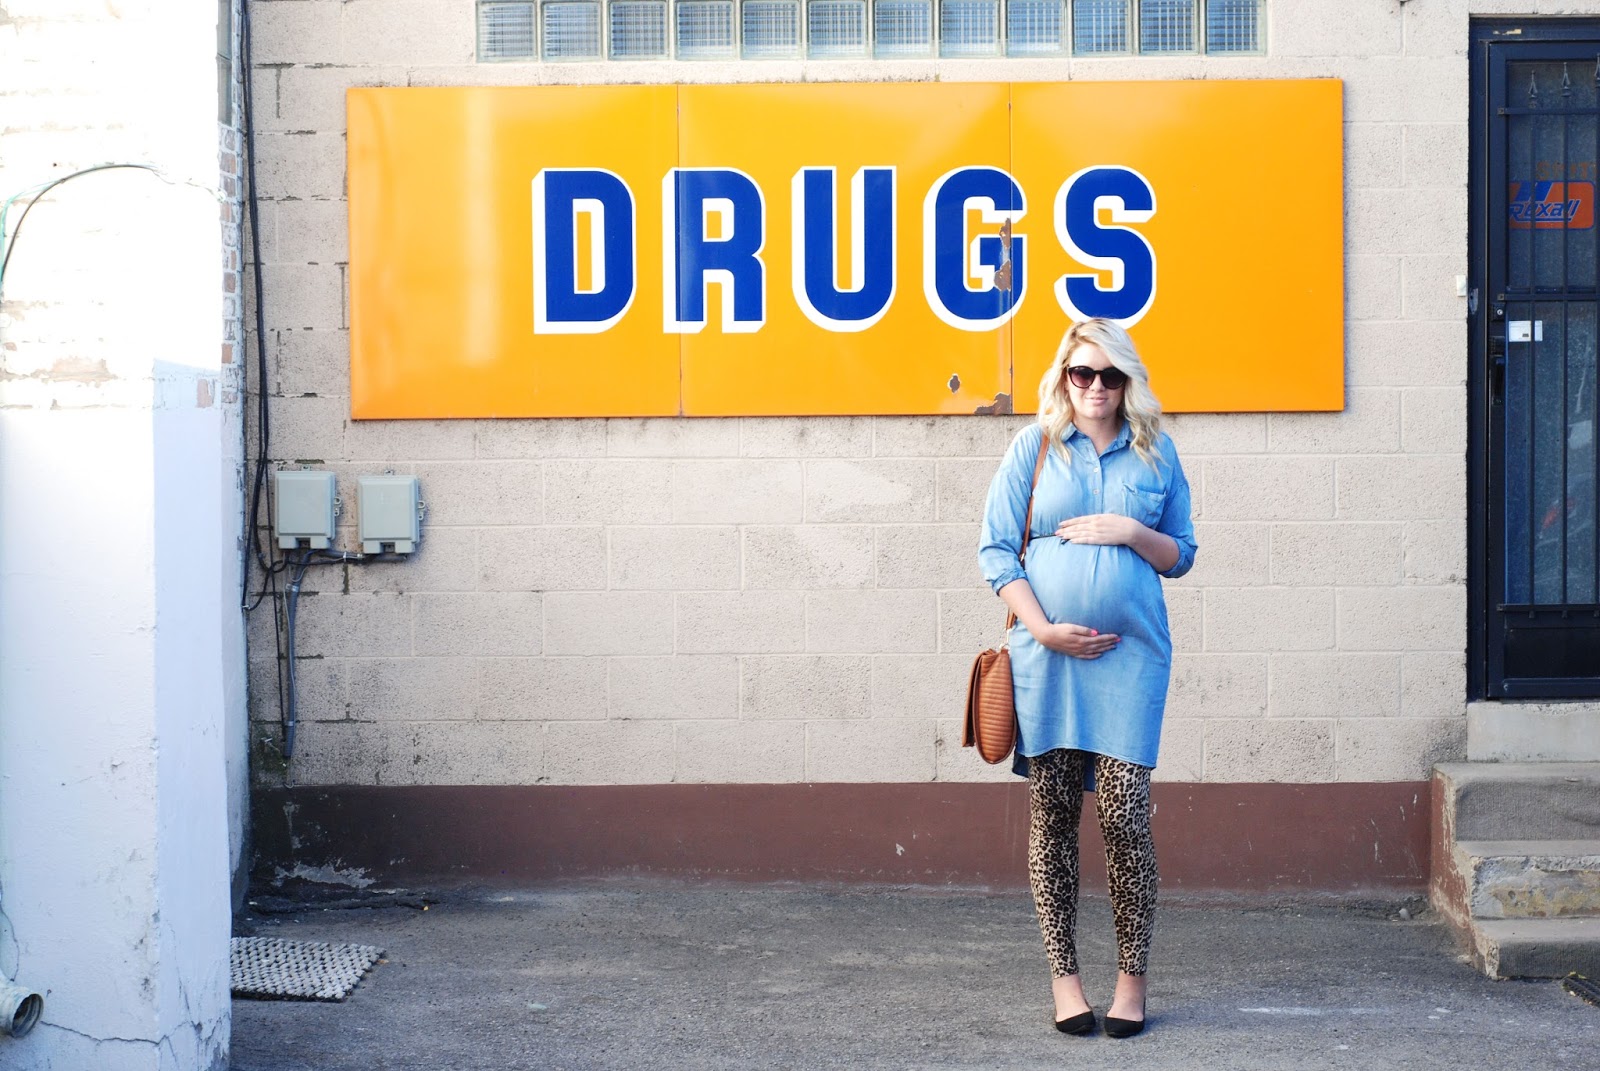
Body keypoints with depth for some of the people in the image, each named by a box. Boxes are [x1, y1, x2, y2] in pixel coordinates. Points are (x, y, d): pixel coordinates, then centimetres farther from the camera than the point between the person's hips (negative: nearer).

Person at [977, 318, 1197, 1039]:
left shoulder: (1156, 453, 11)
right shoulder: (1034, 447, 7)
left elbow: (1182, 556, 15)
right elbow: (996, 549, 3)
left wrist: (1131, 533, -5)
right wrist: (1044, 628, -8)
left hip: (1130, 655, 0)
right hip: (1046, 655, 0)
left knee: (1124, 814, -6)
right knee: (1052, 814, 2)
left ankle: (1131, 979, 6)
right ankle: (1063, 976, 10)